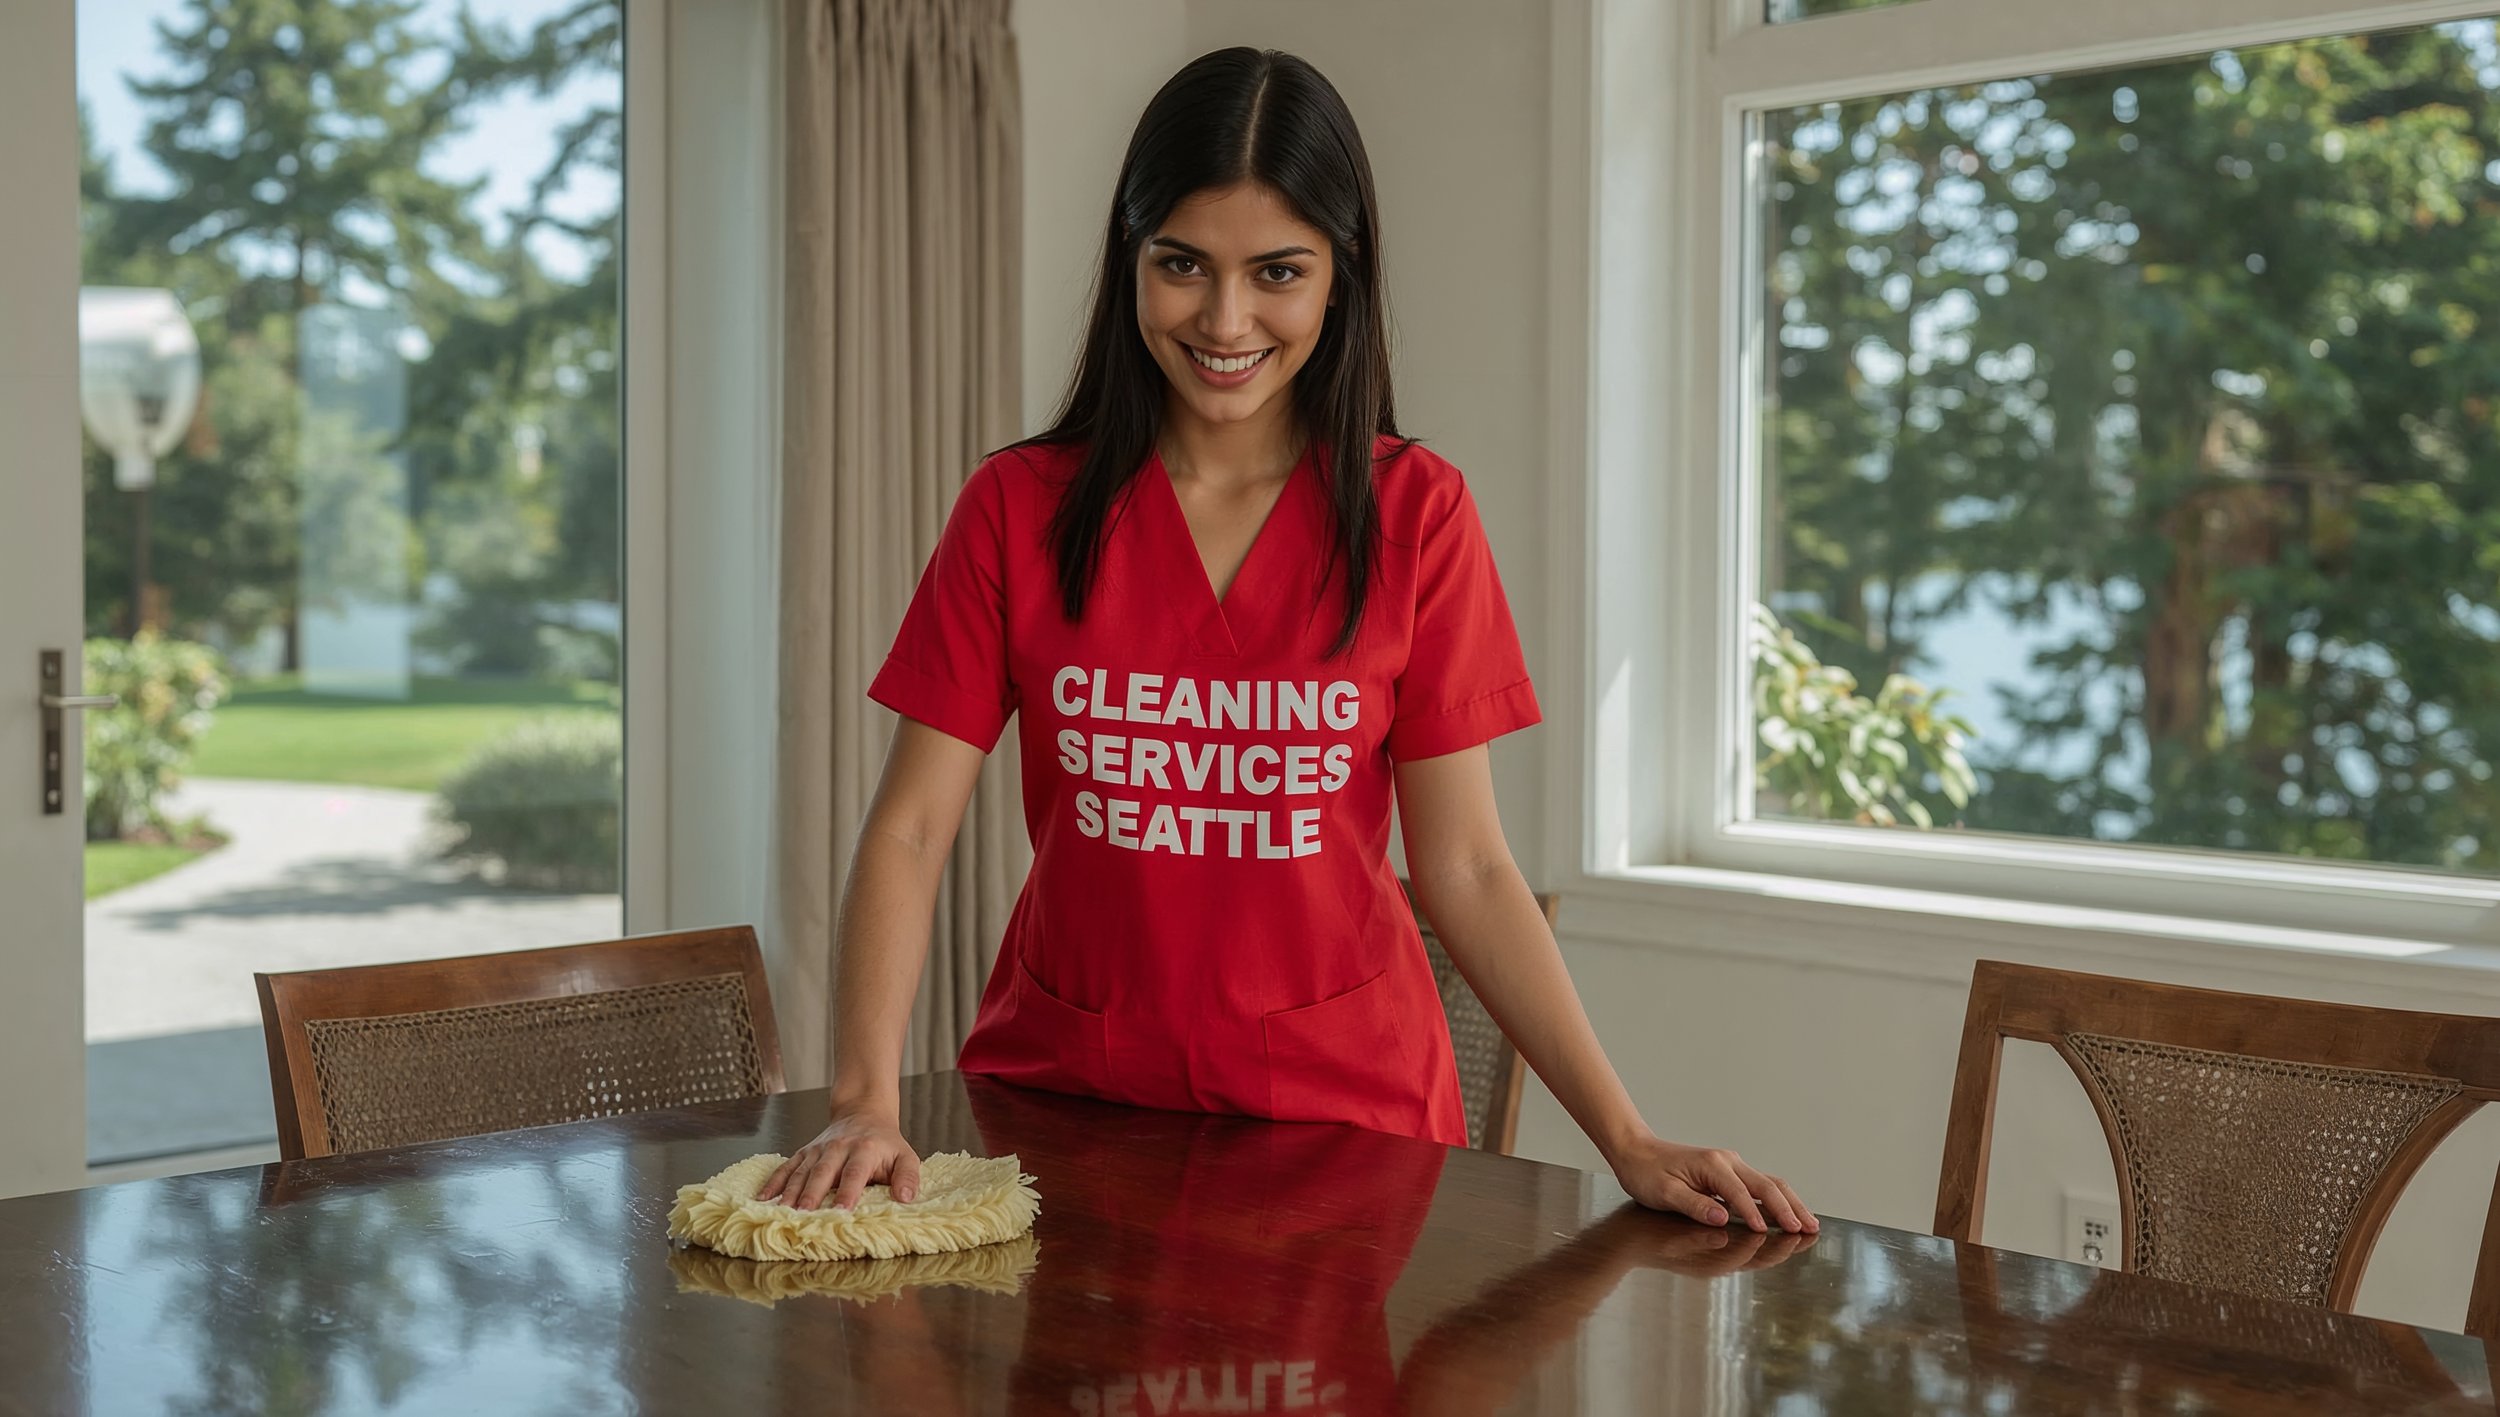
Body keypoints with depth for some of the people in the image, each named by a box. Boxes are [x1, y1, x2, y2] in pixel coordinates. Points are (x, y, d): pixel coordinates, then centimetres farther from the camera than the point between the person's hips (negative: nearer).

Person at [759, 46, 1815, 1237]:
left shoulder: (1413, 514, -3)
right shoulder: (1019, 509, -2)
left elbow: (1465, 871, -3)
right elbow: (908, 832, -5)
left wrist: (1631, 1143, -12)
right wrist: (867, 1104, -20)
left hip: (1336, 1102, 0)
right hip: (1065, 1089, 1)